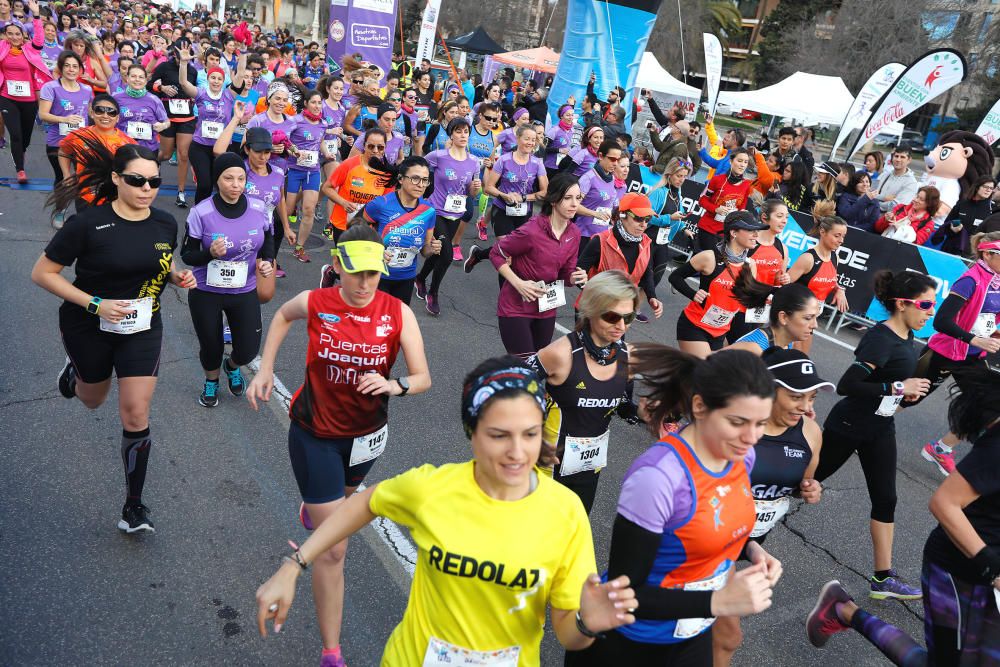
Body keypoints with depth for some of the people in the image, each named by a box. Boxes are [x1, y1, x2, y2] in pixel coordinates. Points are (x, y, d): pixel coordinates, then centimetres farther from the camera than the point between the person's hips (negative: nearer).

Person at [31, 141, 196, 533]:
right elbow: (42, 273, -15)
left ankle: (134, 504, 11)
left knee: (136, 416, -3)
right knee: (93, 400, 22)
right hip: (89, 328, -2)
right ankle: (74, 369, 60)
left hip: (142, 329, 2)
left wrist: (178, 278, -10)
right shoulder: (88, 223, -21)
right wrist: (96, 304, -25)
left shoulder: (165, 224, -7)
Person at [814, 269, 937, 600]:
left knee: (885, 500, 6)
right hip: (847, 426, -8)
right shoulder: (880, 338, -26)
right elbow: (846, 385, -34)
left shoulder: (906, 337, 1)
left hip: (881, 428, 8)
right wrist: (897, 388, -30)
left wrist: (909, 392, 1)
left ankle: (883, 578, 14)